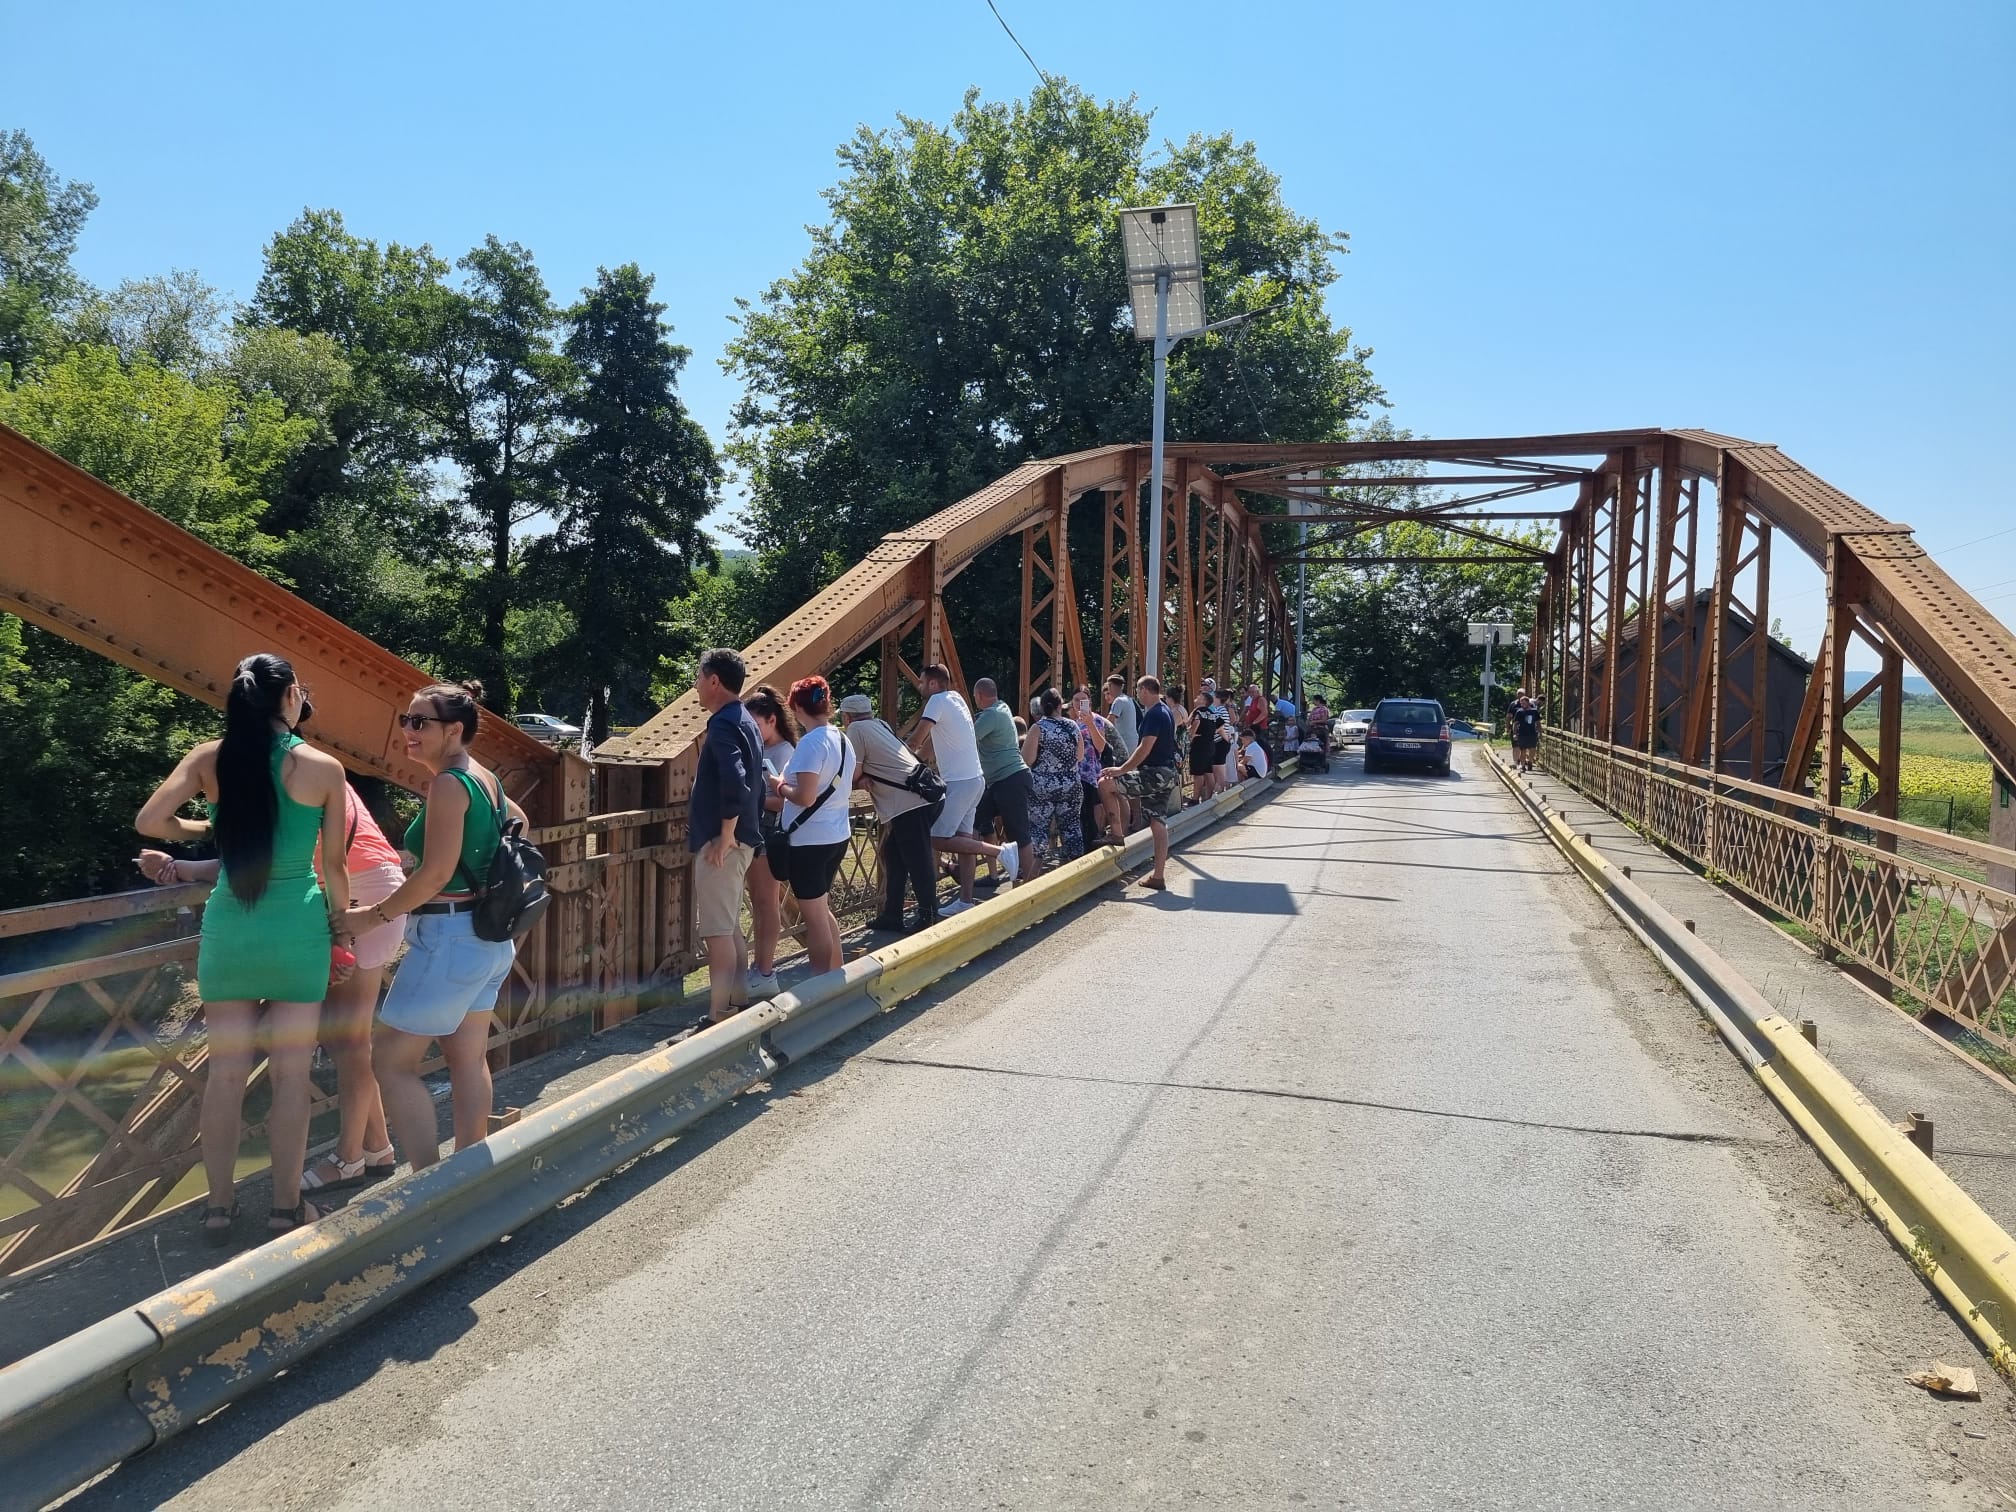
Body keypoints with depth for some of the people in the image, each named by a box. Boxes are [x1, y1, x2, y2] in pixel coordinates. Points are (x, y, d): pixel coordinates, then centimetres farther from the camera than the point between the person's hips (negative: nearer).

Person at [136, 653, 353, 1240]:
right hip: (297, 930, -2)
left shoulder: (210, 758, -1)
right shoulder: (324, 768, -7)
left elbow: (149, 821, -8)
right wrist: (342, 920, 14)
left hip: (228, 930, 2)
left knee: (224, 1074, 11)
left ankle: (219, 1207, 20)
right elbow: (334, 868, -2)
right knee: (290, 1076, 7)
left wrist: (206, 829, 11)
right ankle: (286, 1207, 15)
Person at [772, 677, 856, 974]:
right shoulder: (843, 740, 7)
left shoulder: (810, 743, -20)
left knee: (814, 917, 2)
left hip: (810, 840, -9)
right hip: (836, 836, 9)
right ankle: (836, 975, 27)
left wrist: (782, 787, -7)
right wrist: (792, 785, 15)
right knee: (823, 910, 21)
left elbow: (805, 797, -26)